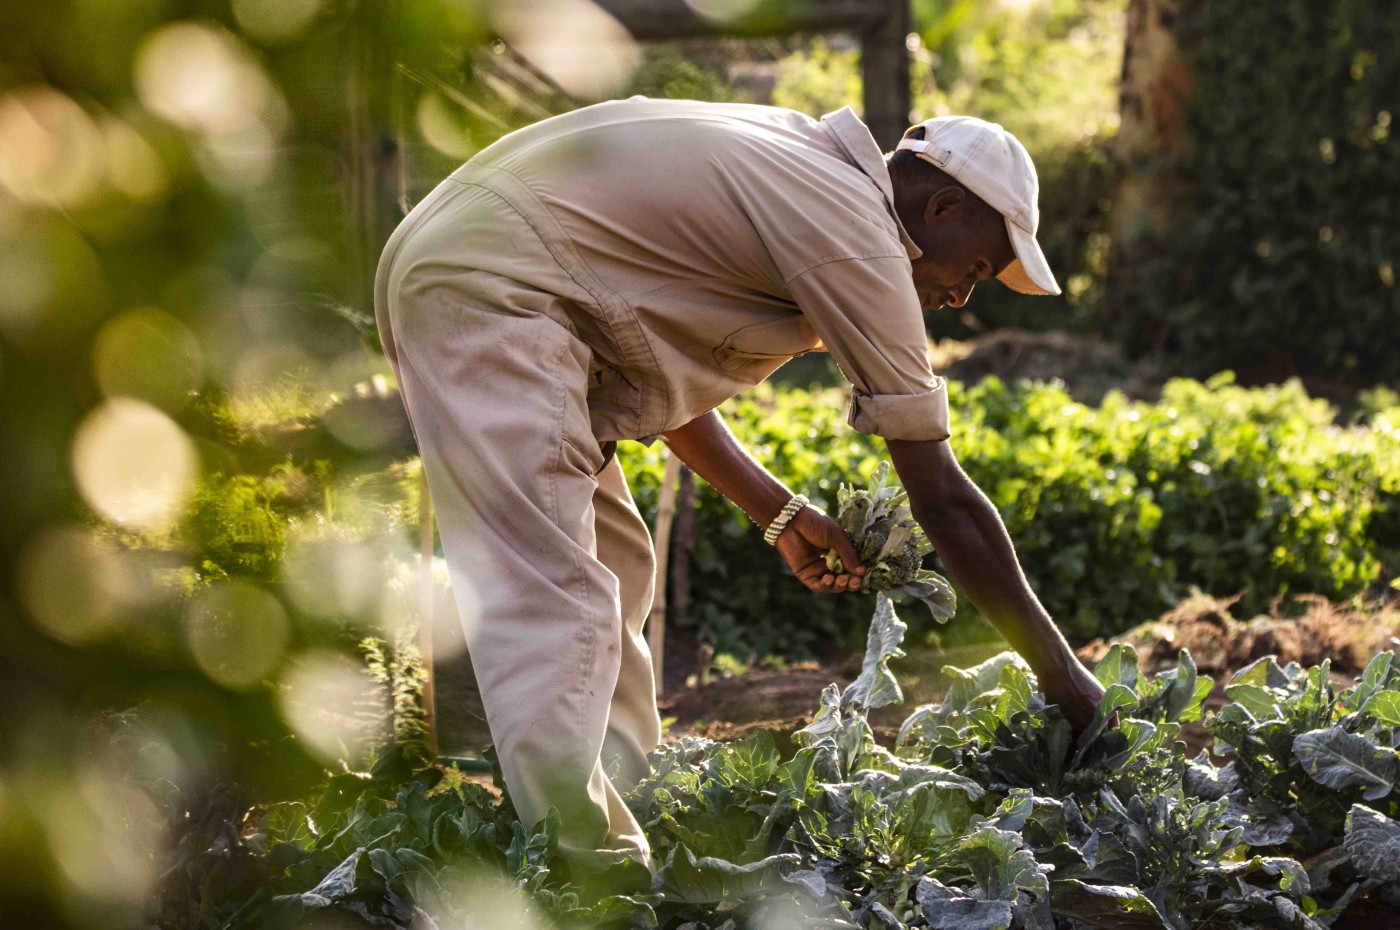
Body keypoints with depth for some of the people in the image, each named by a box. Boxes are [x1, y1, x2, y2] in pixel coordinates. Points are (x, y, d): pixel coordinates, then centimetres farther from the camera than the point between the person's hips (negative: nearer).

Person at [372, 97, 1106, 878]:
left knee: (616, 570, 14)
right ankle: (588, 866, -21)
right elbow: (942, 498, -8)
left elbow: (657, 371, 24)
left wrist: (780, 512, 20)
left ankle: (624, 808, 14)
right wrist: (1062, 674, -1)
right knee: (553, 606, -17)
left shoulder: (792, 167, 19)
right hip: (492, 291, -11)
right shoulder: (855, 232, -9)